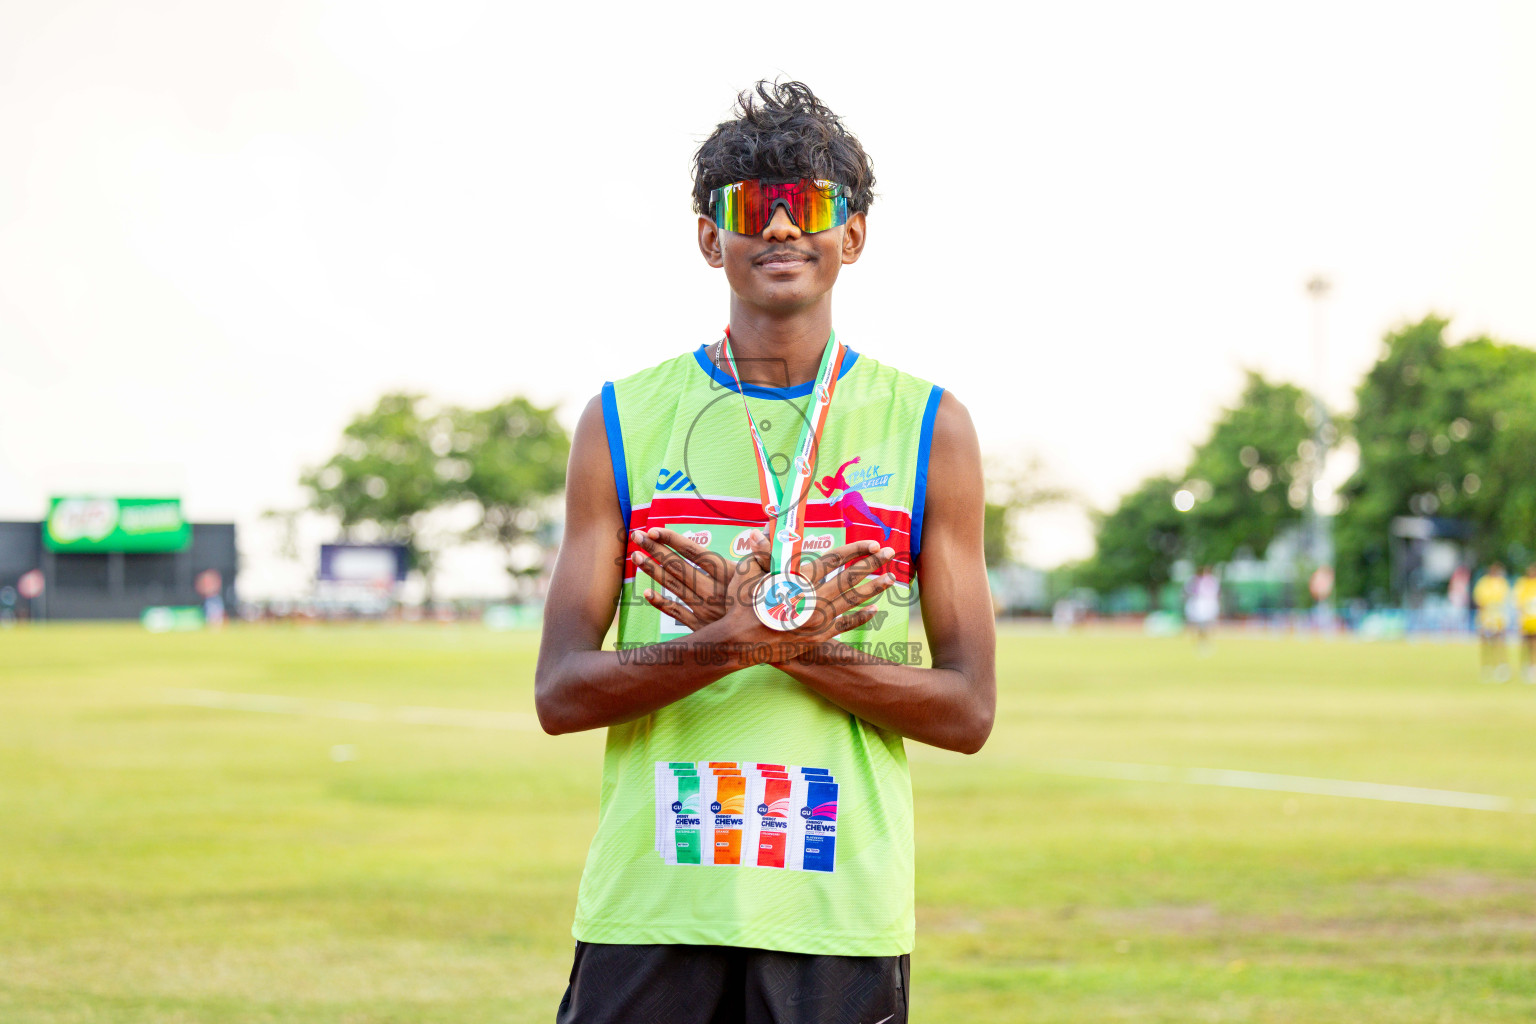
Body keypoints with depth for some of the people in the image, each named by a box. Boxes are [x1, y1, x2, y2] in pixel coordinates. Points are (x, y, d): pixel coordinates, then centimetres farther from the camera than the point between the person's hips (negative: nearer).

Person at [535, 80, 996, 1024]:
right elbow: (562, 691, 0)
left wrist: (791, 646, -12)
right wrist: (736, 641, -15)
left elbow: (968, 709, 2)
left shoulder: (928, 428, 5)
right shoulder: (622, 422, 6)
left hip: (838, 909, 0)